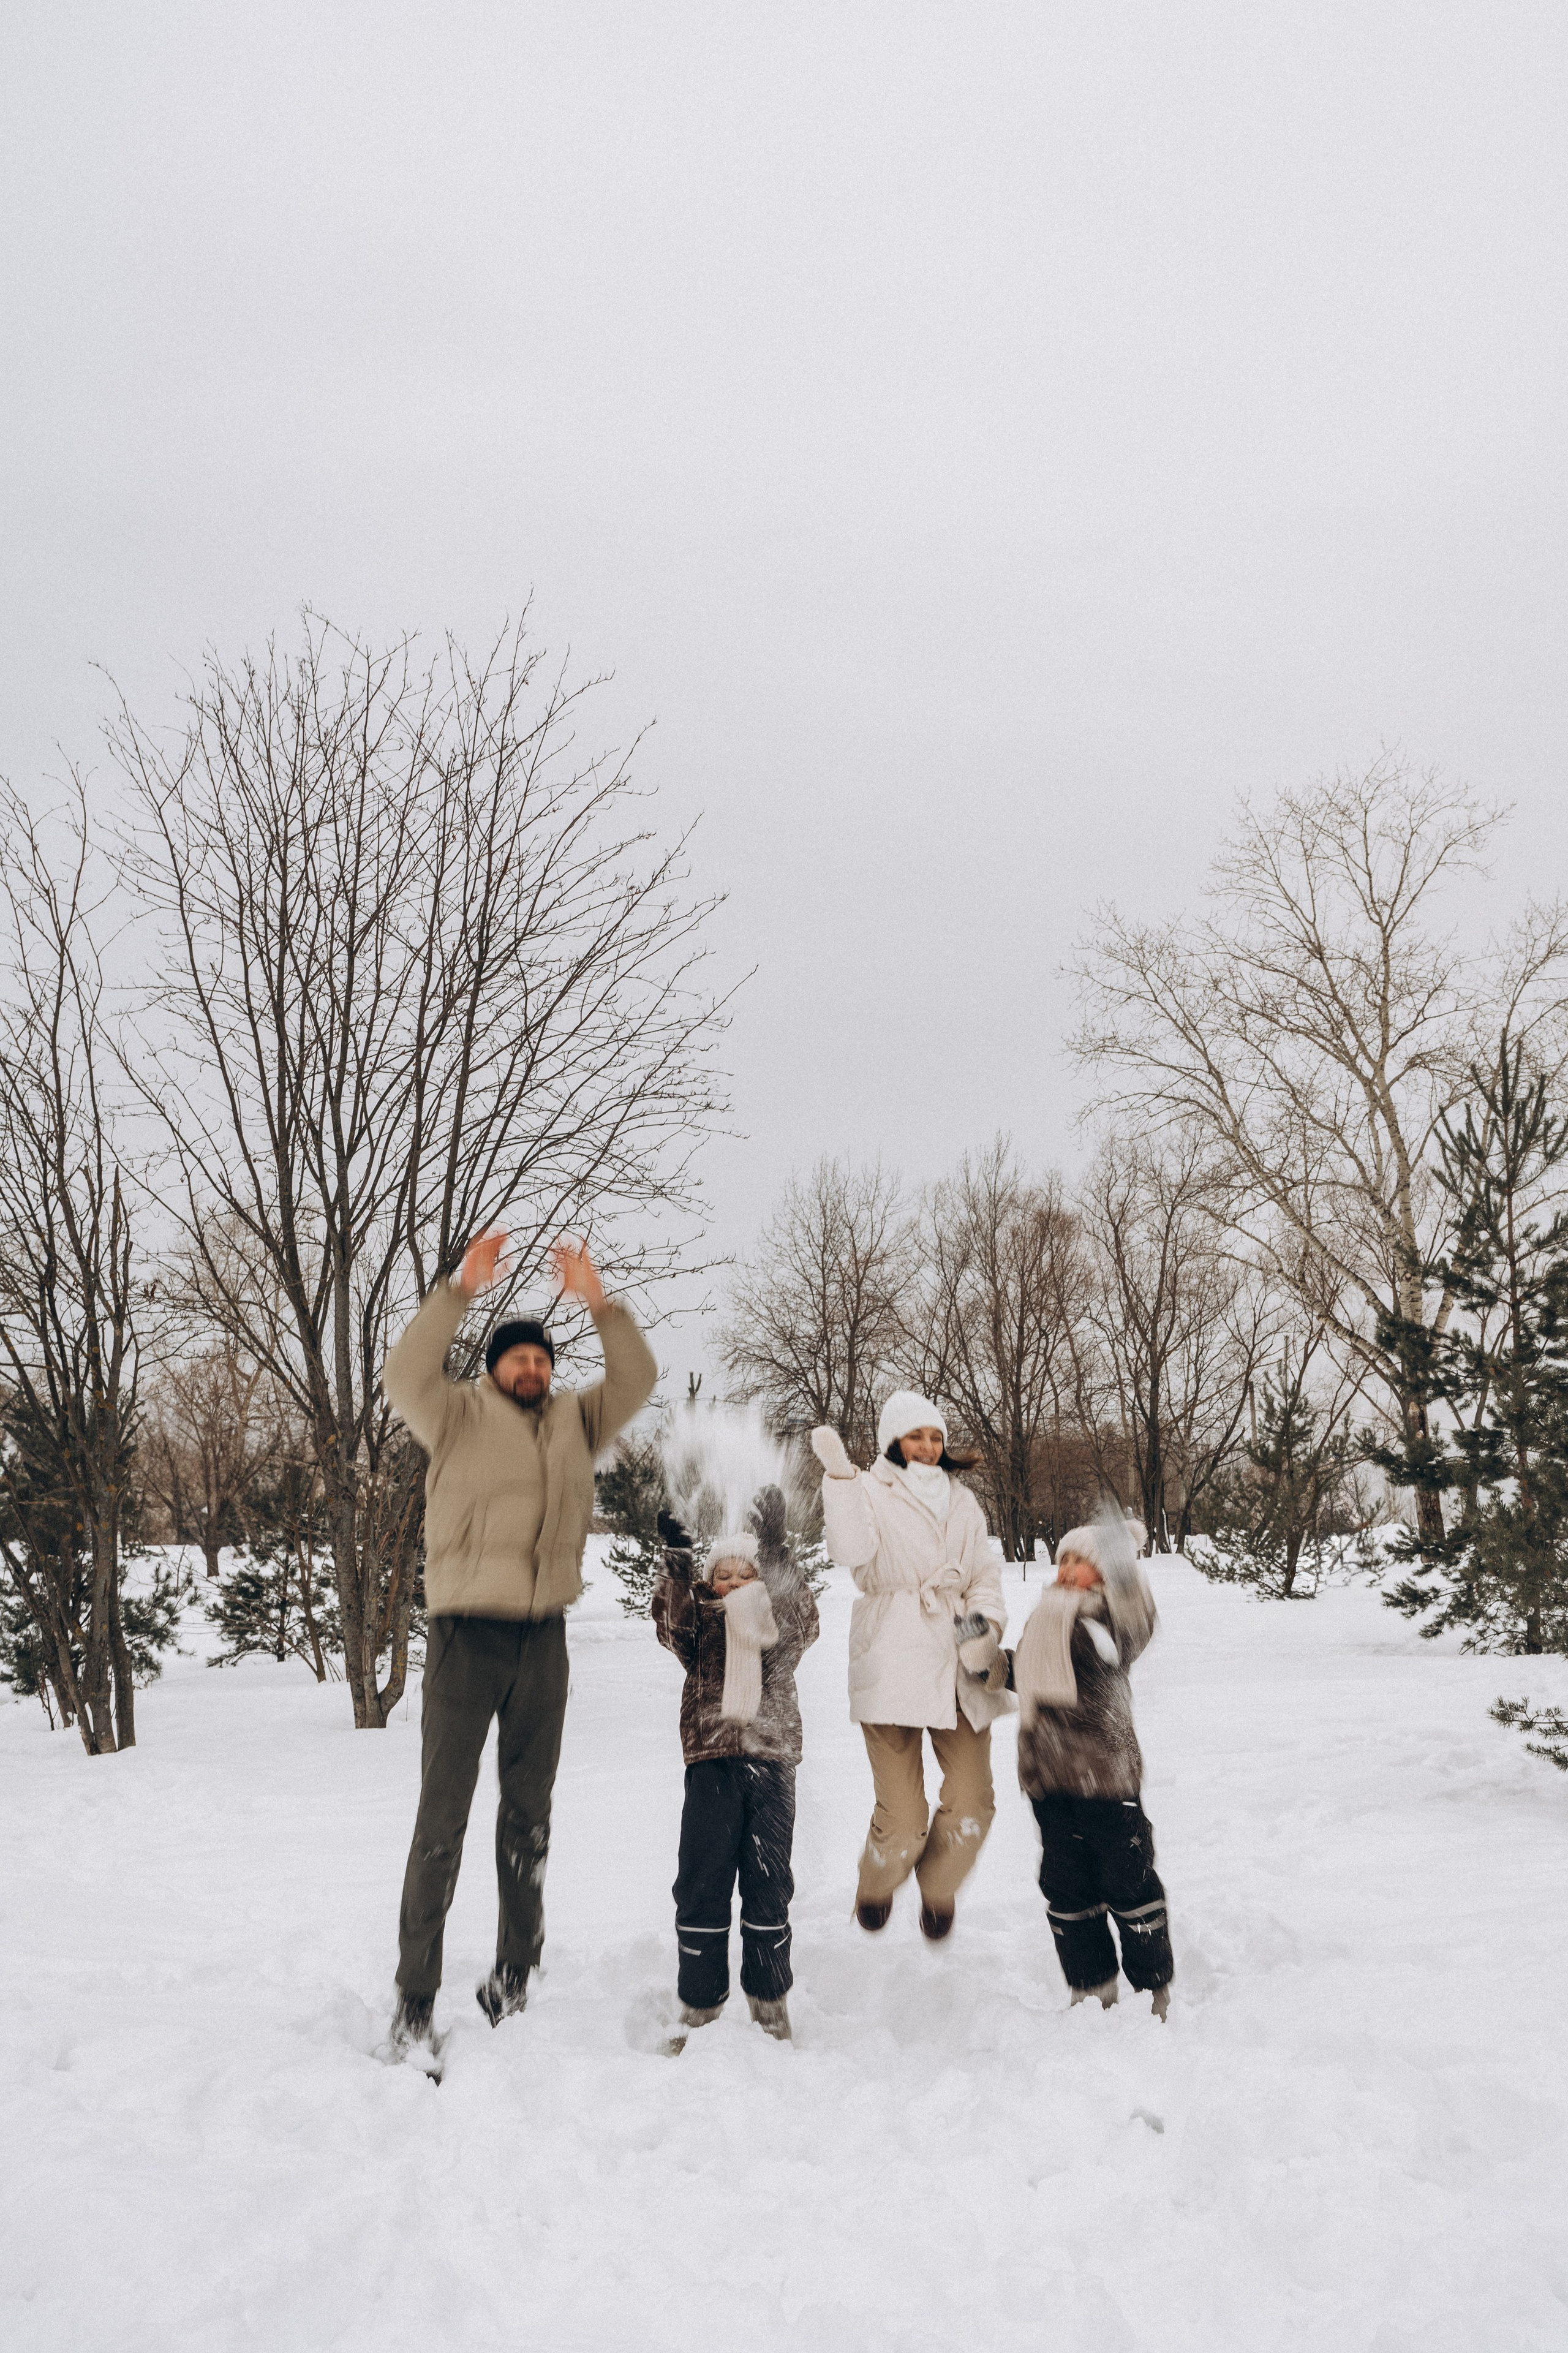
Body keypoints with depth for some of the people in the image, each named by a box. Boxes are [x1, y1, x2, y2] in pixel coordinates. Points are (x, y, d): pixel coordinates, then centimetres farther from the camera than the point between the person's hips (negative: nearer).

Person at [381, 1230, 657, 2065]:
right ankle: (415, 2001, 5)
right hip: (466, 1635, -4)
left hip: (543, 1636, 5)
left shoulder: (574, 1422, 12)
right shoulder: (459, 1416, 0)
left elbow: (636, 1379, 5)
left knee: (529, 1813, 13)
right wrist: (462, 1291, -24)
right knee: (443, 1817, -2)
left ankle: (513, 1977, 27)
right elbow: (404, 1376, -17)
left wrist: (598, 1303, -7)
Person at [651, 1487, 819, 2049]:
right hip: (712, 1762, 0)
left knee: (769, 1883, 5)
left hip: (772, 1760, 1)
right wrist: (676, 1566, -32)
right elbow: (673, 1625, -12)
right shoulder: (701, 1620, 10)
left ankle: (769, 2002, 16)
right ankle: (699, 2005, 8)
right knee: (702, 1885, -1)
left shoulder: (781, 1621, 11)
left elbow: (801, 1621, -12)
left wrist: (775, 1551, -26)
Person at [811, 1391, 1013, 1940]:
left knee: (972, 1807, 0)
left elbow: (985, 1576, 15)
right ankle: (878, 1885, 29)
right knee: (902, 1821, -5)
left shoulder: (962, 1503, 18)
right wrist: (839, 1475, -26)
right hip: (892, 1670, -5)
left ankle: (938, 1890, 30)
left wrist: (987, 1626, -4)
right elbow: (852, 1550, -19)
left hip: (959, 1669, 5)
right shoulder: (869, 1492, 1)